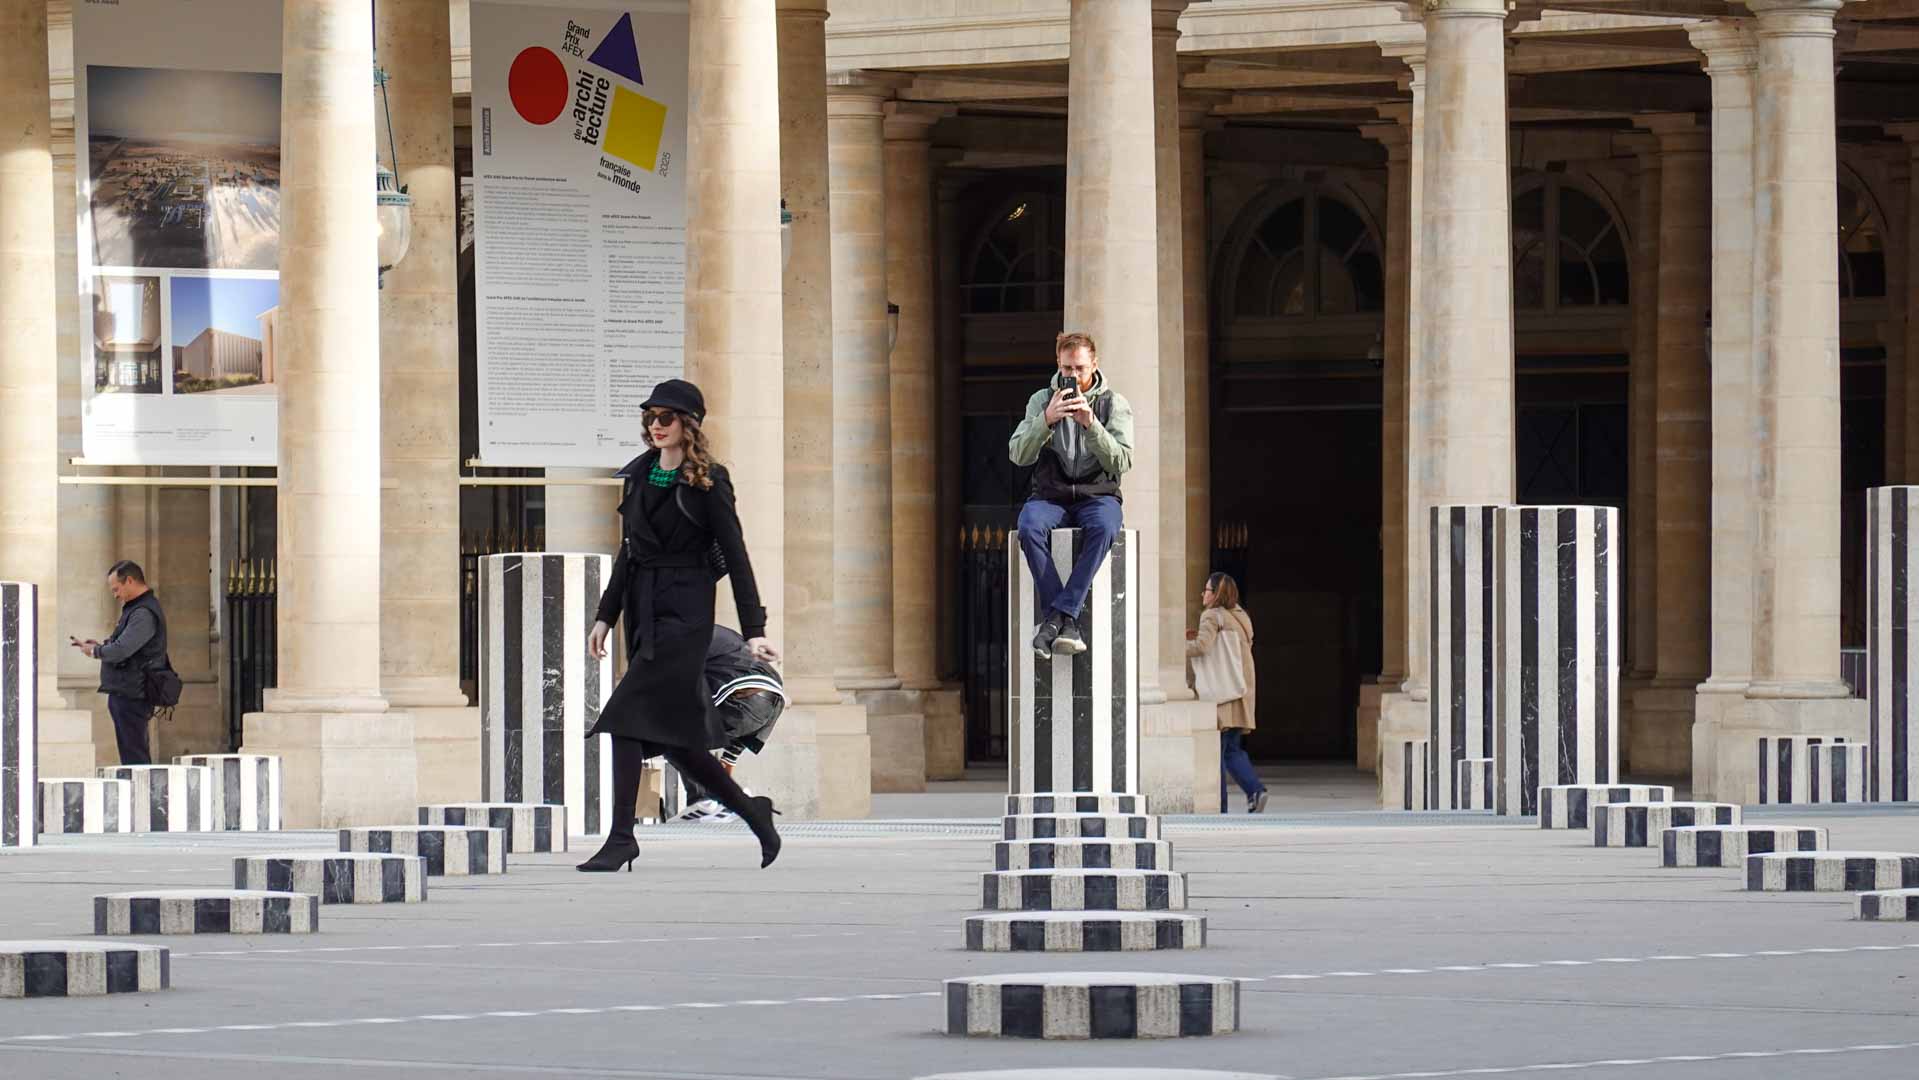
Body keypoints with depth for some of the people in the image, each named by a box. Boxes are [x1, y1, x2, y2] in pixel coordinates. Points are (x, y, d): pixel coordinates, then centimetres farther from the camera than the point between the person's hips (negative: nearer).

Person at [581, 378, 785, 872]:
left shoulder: (707, 480, -5)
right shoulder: (639, 475, 14)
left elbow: (735, 555, -7)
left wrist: (754, 631, -12)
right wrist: (606, 616, 16)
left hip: (684, 611, -7)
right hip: (642, 609, 7)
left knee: (626, 717, -16)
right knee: (673, 737, 8)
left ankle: (621, 838, -13)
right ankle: (752, 812, 24)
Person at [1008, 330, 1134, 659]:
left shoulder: (1114, 404, 4)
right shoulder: (1042, 400, 8)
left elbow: (1122, 462, -7)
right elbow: (1019, 455, -3)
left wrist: (1090, 424, -20)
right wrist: (1047, 419, -19)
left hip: (1097, 495, -1)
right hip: (1050, 496, 1)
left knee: (1103, 527, -38)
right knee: (1030, 526, -35)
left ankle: (1056, 617, -39)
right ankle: (1067, 622, -36)